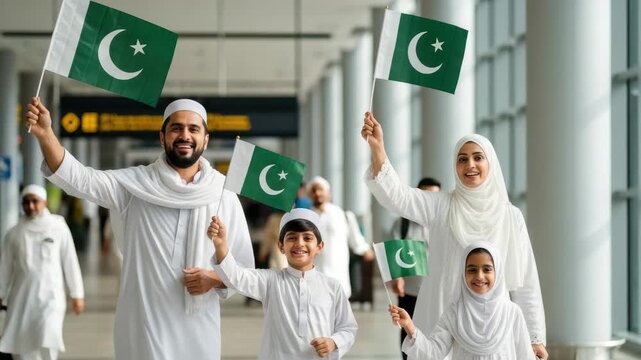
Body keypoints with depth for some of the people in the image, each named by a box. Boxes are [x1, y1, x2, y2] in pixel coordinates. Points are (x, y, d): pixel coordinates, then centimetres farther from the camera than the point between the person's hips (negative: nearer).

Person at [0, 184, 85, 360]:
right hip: (22, 297, 3)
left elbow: (70, 262, 1)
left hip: (50, 295, -2)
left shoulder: (58, 228, -1)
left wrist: (77, 294, 2)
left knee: (48, 343, -17)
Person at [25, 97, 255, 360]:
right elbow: (79, 179, -16)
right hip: (143, 328, -2)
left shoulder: (224, 196, 3)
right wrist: (45, 134, -30)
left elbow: (245, 268, 8)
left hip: (198, 331, 2)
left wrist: (215, 279, -12)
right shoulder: (136, 185, -1)